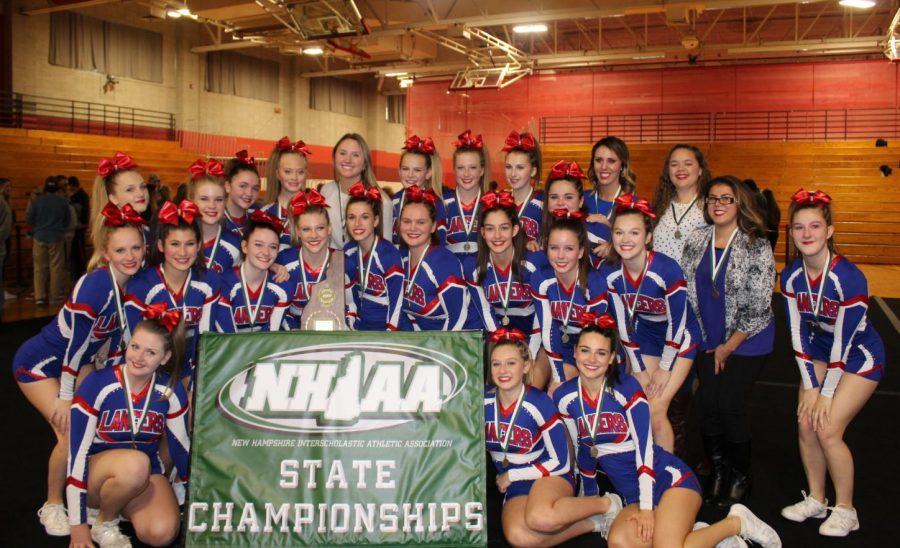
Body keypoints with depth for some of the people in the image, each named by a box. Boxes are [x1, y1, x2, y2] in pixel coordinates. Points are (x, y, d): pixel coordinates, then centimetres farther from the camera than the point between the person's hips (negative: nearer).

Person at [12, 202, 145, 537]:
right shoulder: (96, 284, -32)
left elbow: (118, 332, 4)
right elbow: (76, 343, -27)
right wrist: (65, 397, -21)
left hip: (77, 362, 7)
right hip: (39, 364, -7)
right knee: (72, 433, -15)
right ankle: (53, 506, 9)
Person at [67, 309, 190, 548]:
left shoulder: (170, 390, -10)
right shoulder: (98, 384, -19)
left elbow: (180, 445, 4)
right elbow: (78, 452, -18)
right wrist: (78, 524, -16)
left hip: (147, 474, 3)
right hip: (96, 473, -3)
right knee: (135, 464, -36)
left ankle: (121, 506, 8)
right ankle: (104, 523, -6)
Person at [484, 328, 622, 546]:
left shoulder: (539, 403, -18)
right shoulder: (482, 401, -8)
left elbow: (560, 463, -13)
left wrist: (512, 475, -10)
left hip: (551, 476, -3)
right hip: (515, 488, 4)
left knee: (539, 518, -39)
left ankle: (606, 504, -11)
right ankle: (594, 524, -10)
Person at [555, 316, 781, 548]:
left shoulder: (625, 387, -15)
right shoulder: (565, 397, -2)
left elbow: (644, 447, -17)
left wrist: (646, 508, -20)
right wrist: (590, 495, 22)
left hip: (668, 478, -4)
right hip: (633, 495, 4)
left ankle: (737, 522, 1)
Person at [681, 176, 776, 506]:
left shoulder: (756, 247, -14)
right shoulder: (696, 242, 0)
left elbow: (758, 307, -14)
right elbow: (687, 292, 7)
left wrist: (728, 346, -9)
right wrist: (709, 342, 4)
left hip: (747, 341, -4)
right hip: (708, 340, 4)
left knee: (731, 404, -3)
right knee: (708, 403, 3)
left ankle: (740, 476, 18)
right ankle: (717, 470, 24)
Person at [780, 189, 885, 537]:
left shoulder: (849, 278, -30)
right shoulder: (791, 276, -13)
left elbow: (843, 342, -24)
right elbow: (798, 332, -6)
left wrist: (826, 393, -16)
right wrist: (810, 387, -6)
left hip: (859, 358, -5)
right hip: (820, 353, 5)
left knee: (828, 429, -11)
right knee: (806, 424, 0)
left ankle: (845, 510, 9)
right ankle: (816, 499, 20)